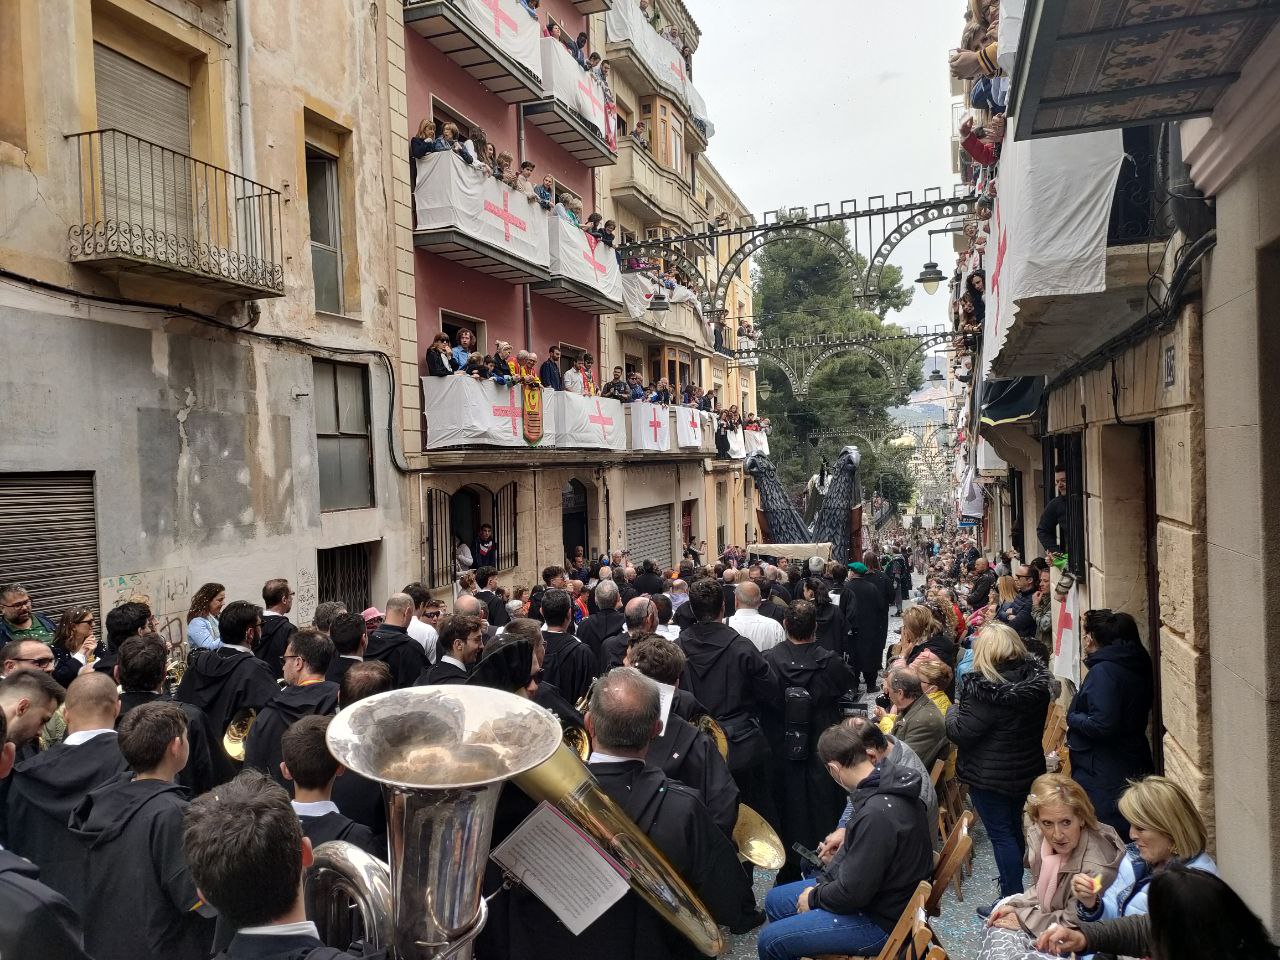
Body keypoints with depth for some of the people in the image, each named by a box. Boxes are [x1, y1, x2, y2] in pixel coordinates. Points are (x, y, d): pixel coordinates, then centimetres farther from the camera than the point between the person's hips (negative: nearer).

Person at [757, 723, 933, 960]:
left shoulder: (877, 813, -34)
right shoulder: (887, 779, -4)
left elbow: (854, 892, -26)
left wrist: (814, 897, -9)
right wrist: (824, 880, 3)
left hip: (881, 919, -9)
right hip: (877, 889, 9)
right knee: (775, 901, 15)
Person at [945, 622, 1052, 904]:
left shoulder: (986, 690, -28)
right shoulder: (1036, 680, -5)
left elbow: (959, 732, -23)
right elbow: (1033, 724, 10)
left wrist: (954, 710, -4)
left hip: (990, 775, -8)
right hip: (1027, 769, 8)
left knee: (1000, 834, 6)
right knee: (1015, 827, 24)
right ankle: (1015, 884, 41)